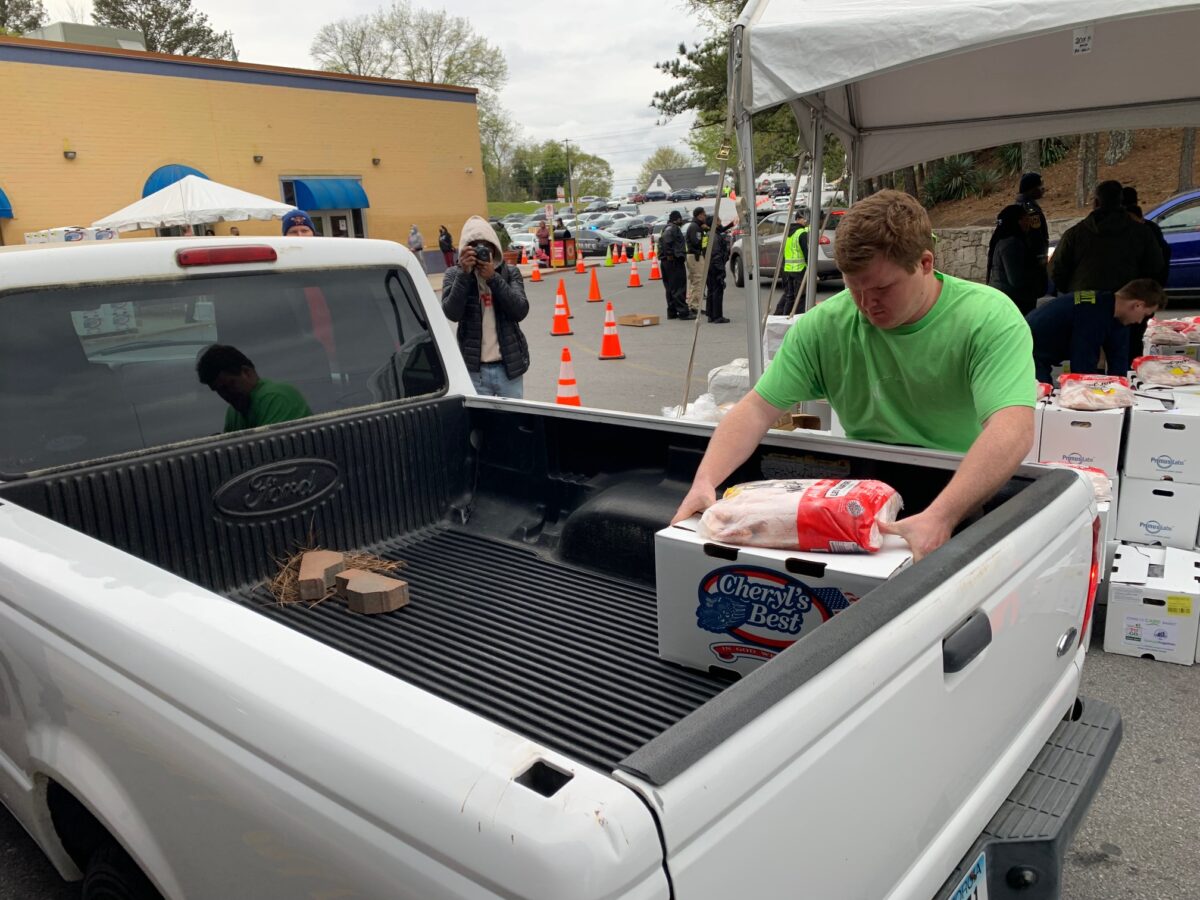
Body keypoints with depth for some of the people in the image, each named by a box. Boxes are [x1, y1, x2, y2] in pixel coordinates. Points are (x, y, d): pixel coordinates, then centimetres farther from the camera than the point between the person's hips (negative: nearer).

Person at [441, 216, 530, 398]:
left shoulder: (510, 272, 6)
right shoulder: (454, 274, 3)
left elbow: (521, 311, -8)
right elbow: (452, 313, -12)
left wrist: (493, 278, -15)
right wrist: (464, 274, -18)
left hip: (510, 365, 2)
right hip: (474, 369, -1)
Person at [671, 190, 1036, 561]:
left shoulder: (990, 319, -14)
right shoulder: (824, 326, -5)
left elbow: (1013, 429, -27)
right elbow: (757, 408, -6)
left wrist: (940, 516, -42)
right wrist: (705, 482, -22)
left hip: (972, 502, -3)